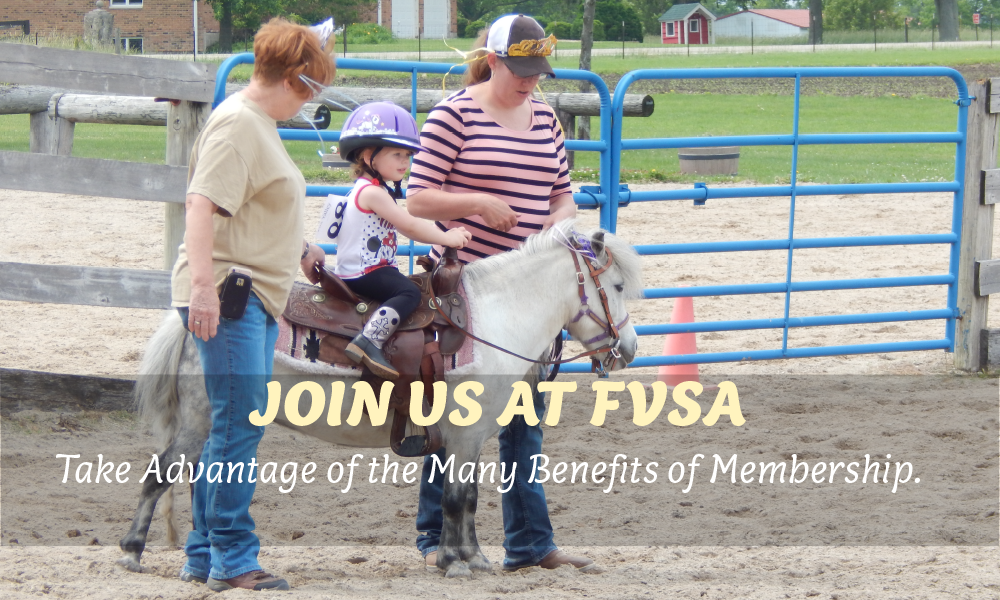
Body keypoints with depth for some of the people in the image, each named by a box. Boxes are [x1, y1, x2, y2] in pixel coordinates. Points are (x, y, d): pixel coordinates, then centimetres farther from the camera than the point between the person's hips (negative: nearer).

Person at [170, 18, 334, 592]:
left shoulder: (261, 125, 19)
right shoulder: (237, 126, -13)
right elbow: (203, 205, -24)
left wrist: (300, 251, 41)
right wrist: (203, 284, -33)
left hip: (259, 298, 11)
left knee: (234, 426, 13)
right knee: (241, 423, -10)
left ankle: (205, 554, 20)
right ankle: (233, 560, -6)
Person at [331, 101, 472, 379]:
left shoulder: (372, 190, 17)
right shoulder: (372, 193, -17)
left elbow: (408, 227, 17)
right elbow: (409, 225, -16)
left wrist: (445, 234, 8)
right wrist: (447, 238, -7)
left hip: (356, 270, 11)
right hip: (363, 273, -11)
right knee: (409, 293, -25)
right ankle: (368, 341, -34)